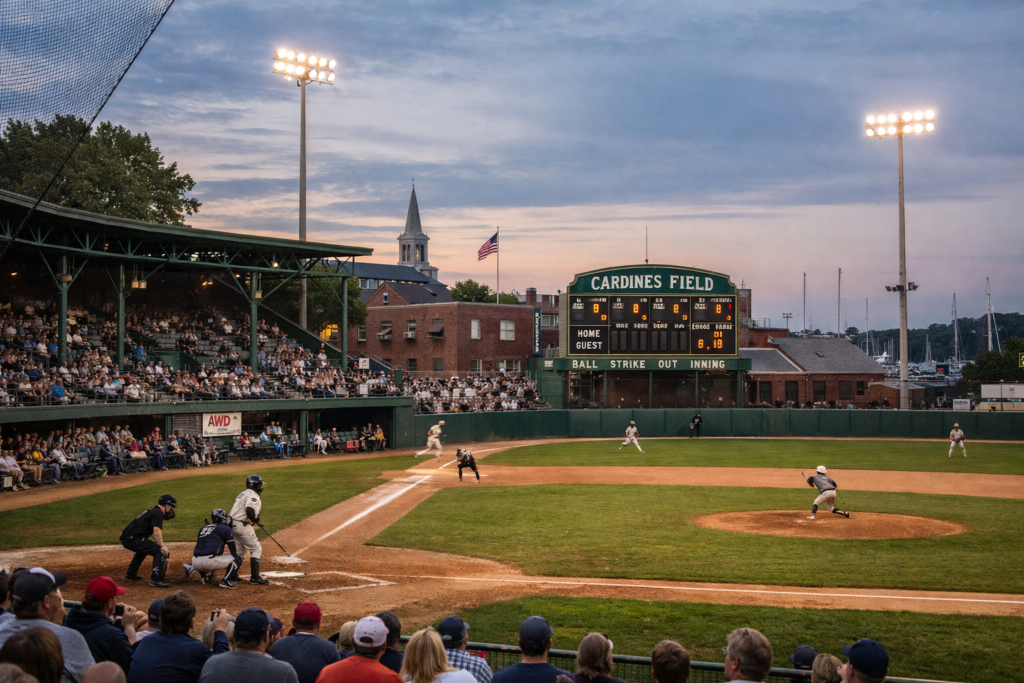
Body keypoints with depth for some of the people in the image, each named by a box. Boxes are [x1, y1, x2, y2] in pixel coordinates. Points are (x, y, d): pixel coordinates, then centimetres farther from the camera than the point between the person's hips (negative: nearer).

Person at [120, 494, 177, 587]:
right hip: (133, 539, -11)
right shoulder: (158, 513, -6)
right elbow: (156, 531, -20)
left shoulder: (153, 511, 25)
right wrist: (162, 546, -23)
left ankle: (130, 574, 48)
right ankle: (155, 579, -24)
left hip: (126, 539, 11)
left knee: (143, 549, 40)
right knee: (160, 551, -16)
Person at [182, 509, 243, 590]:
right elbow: (233, 551, 1)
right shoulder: (225, 528, 5)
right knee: (237, 558, 7)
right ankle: (225, 581, -8)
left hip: (196, 562, 7)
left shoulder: (203, 528, 23)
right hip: (211, 561, -7)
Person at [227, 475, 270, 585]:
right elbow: (249, 509, -28)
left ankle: (232, 575, 22)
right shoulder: (253, 495, -12)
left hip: (234, 525, 9)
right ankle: (255, 577, -8)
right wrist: (254, 519, -12)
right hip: (243, 526, -9)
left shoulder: (242, 494, 19)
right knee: (256, 549, -4)